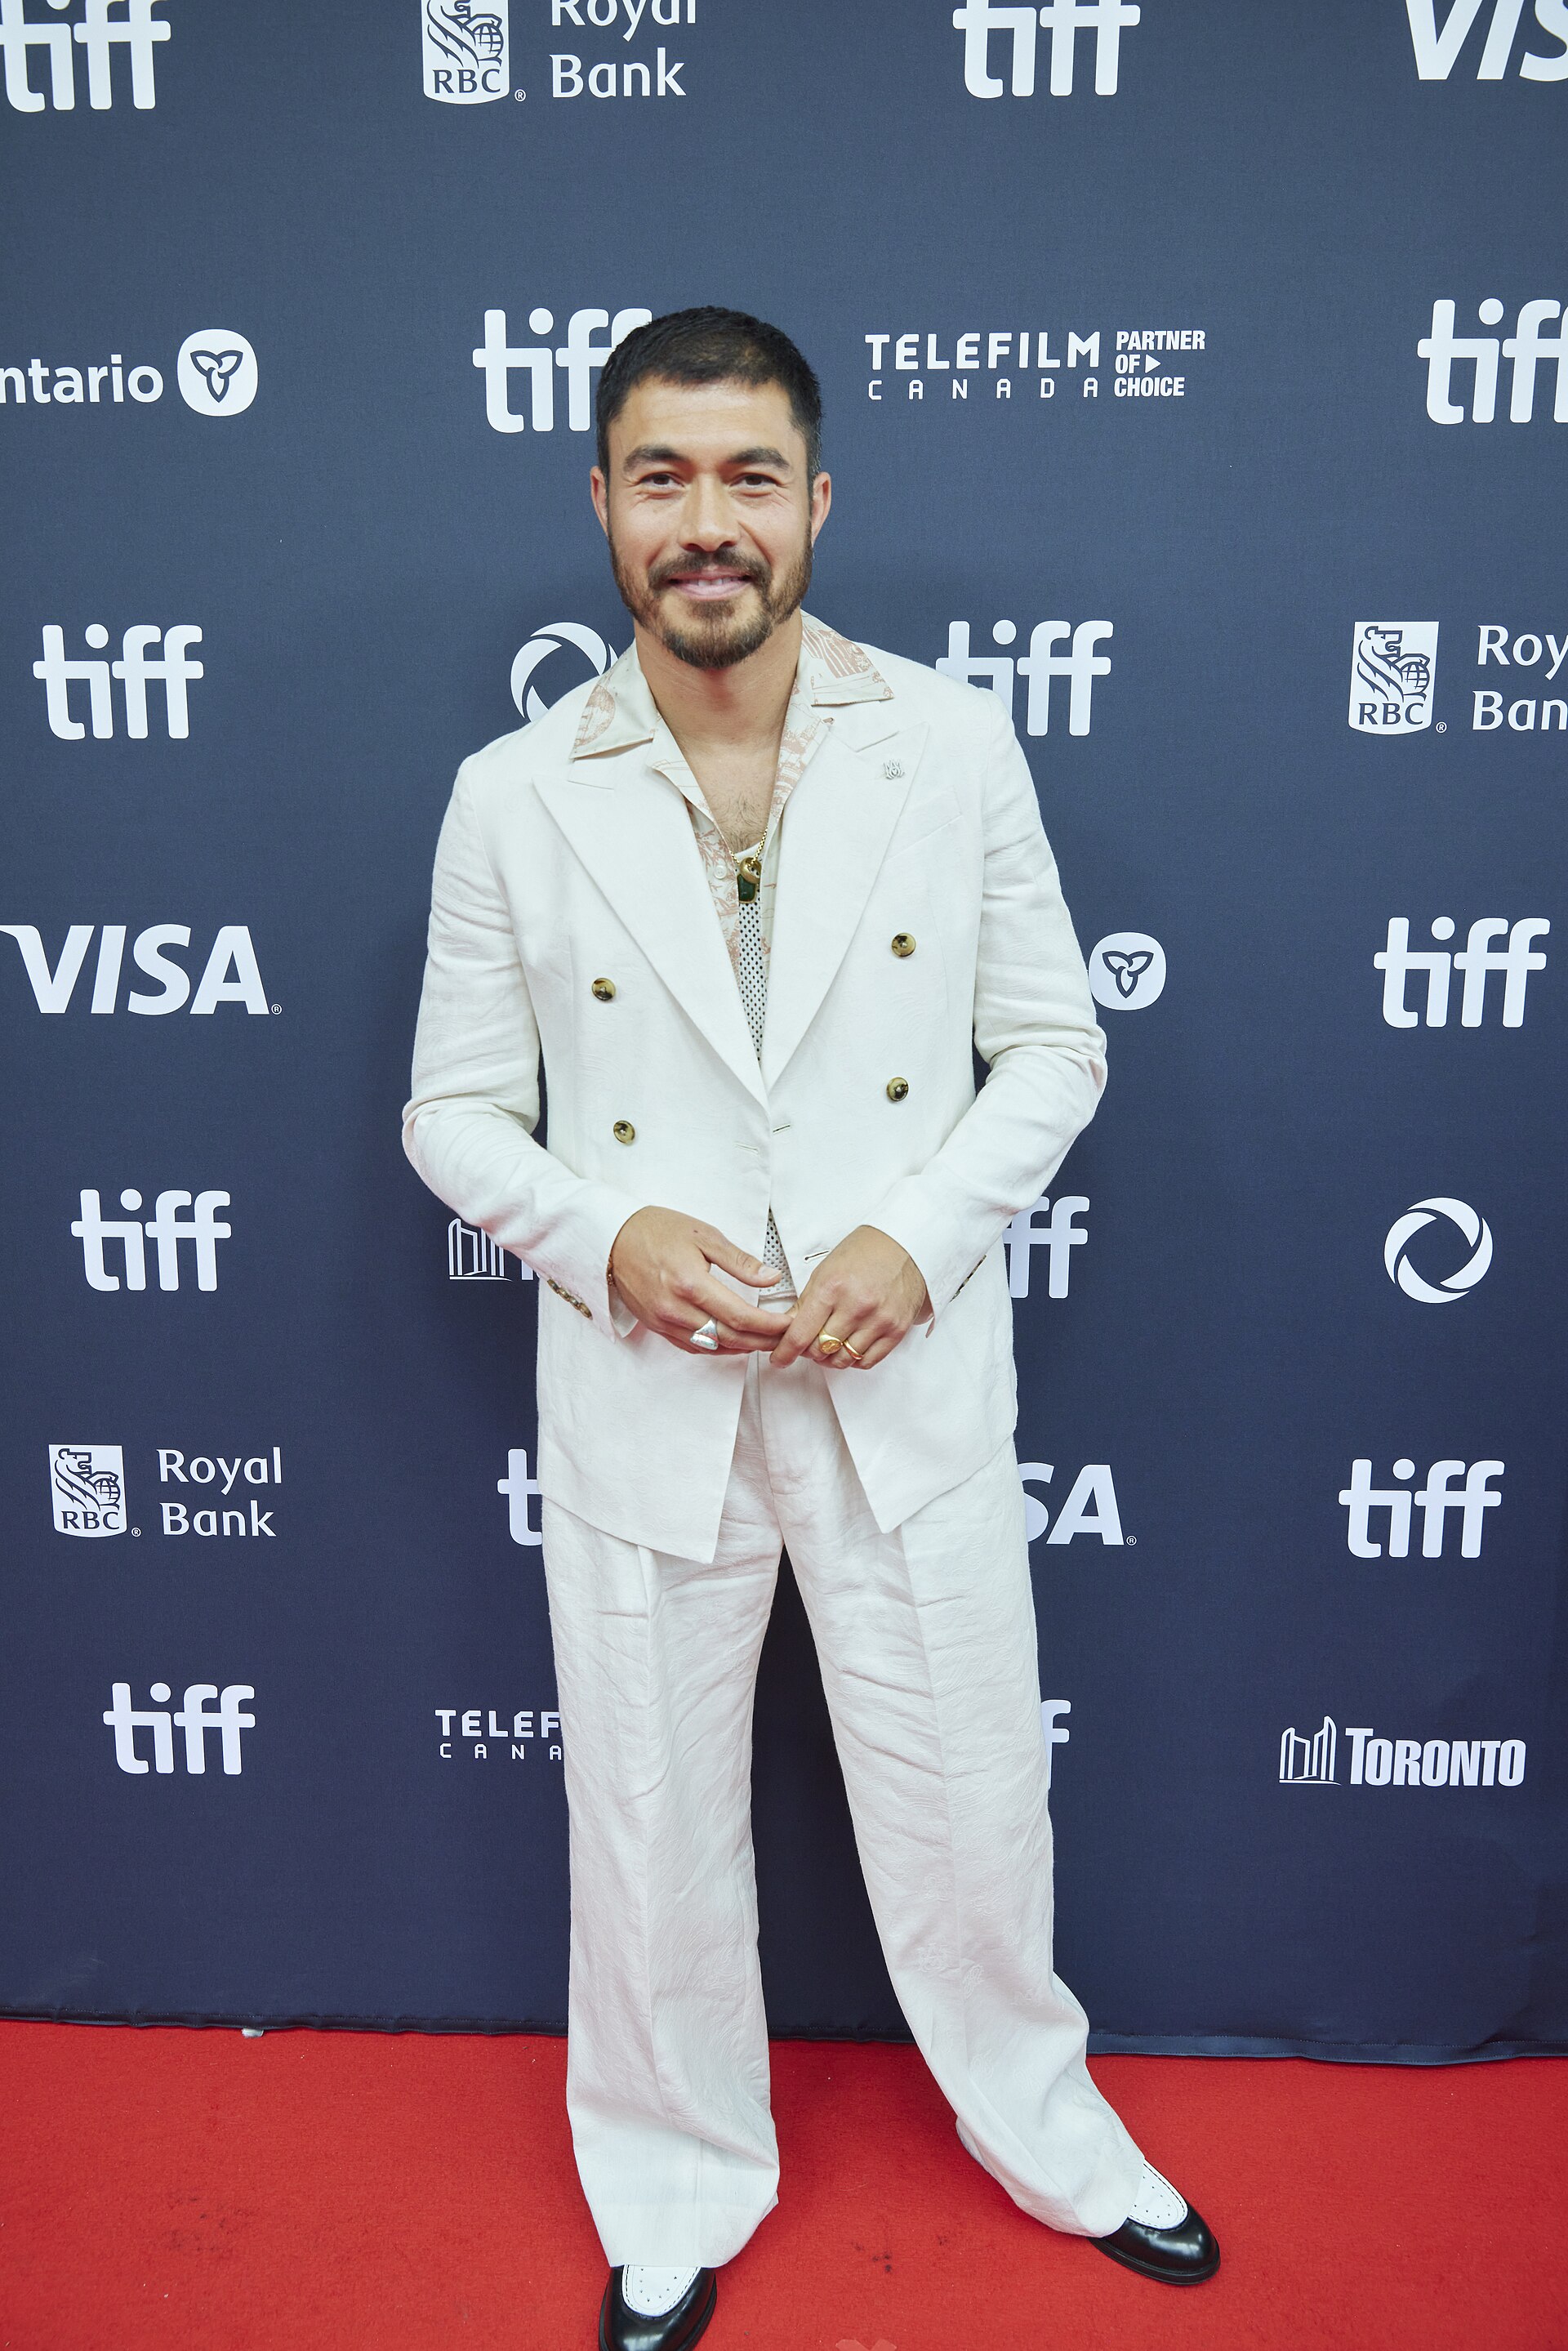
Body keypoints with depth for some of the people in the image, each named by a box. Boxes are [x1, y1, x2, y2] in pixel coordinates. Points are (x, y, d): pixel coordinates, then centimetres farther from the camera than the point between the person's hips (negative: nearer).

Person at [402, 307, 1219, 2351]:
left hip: (911, 1381, 0)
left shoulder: (954, 745, -2)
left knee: (969, 1801, 16)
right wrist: (607, 1234, -16)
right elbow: (455, 1112, 2)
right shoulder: (515, 798, -3)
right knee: (653, 1826, 16)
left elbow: (1056, 1045, 2)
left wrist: (920, 1233, -14)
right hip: (642, 1395, 0)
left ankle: (1044, 2125, 47)